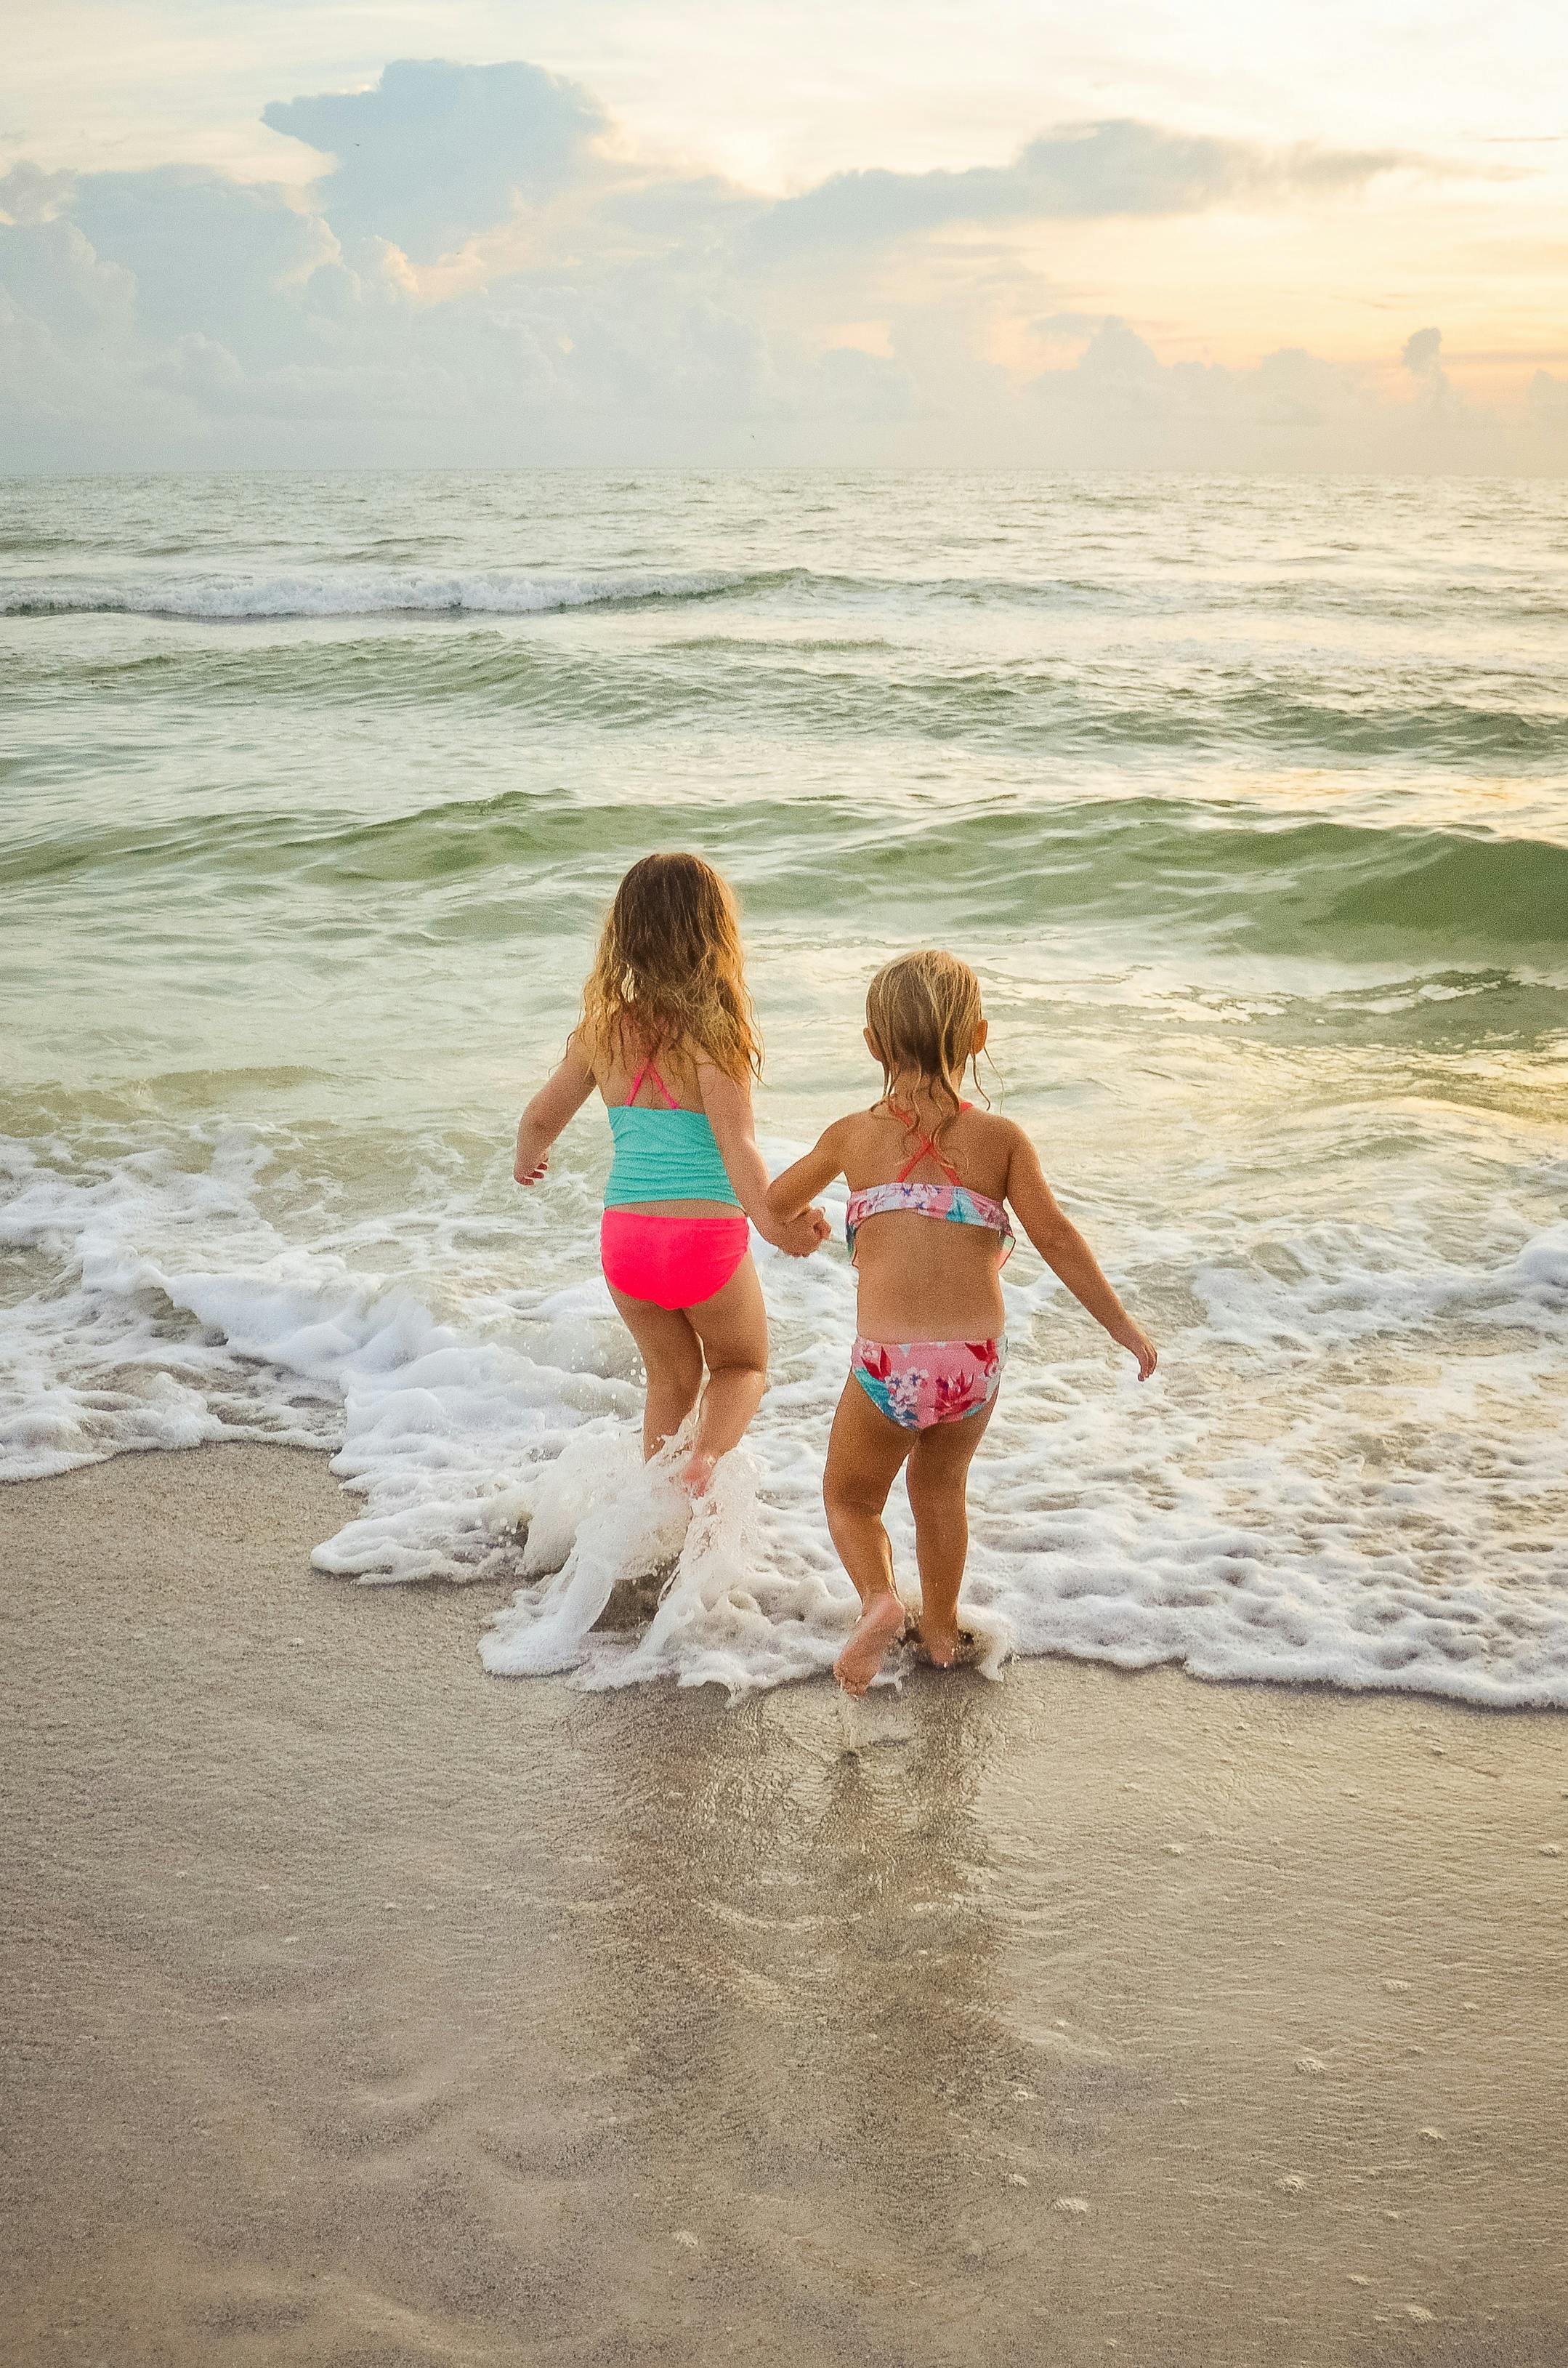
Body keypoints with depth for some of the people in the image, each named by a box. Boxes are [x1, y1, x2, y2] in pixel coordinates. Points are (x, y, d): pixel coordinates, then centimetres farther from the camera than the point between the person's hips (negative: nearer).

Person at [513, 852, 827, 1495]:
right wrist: (773, 1223, -34)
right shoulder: (711, 1032, -14)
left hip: (623, 1237, 4)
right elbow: (736, 1146, -26)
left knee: (671, 1379, 26)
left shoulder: (602, 1028, 0)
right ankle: (706, 1456, -7)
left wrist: (527, 1161, 32)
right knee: (743, 1366, 21)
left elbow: (540, 1118, 12)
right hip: (707, 1235, -4)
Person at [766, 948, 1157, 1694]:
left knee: (850, 1496, 22)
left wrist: (804, 1227, 46)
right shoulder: (1000, 1139, 4)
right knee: (940, 1489, 30)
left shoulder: (853, 1136, 6)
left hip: (889, 1367, -2)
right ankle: (940, 1630, 43)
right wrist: (1125, 1327, 10)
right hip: (976, 1364, 2)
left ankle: (879, 1600, -4)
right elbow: (1057, 1240, -1)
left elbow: (775, 1206, 21)